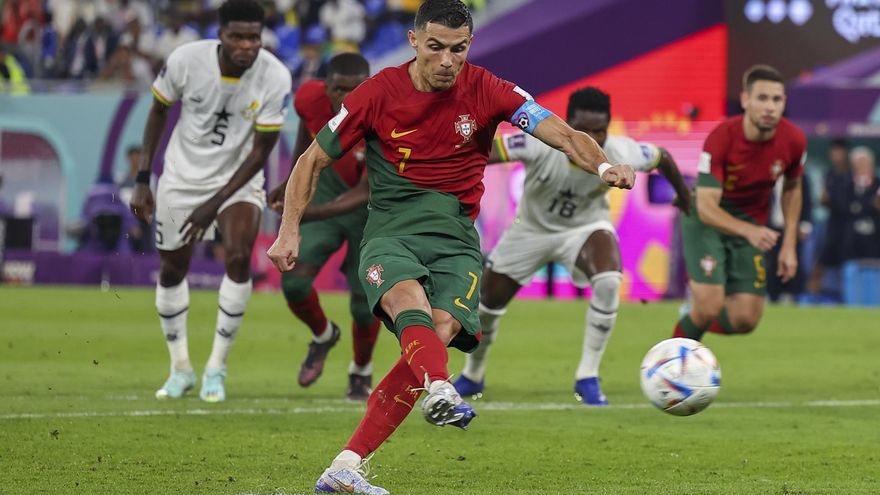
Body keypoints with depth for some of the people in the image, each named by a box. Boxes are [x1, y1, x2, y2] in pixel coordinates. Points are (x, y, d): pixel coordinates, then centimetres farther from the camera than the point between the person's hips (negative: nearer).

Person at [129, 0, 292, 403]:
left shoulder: (275, 78, -22)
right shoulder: (186, 60, -21)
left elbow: (260, 151, -15)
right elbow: (159, 112, -2)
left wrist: (214, 205, -18)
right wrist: (143, 180, -4)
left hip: (239, 179, -2)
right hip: (182, 177, 2)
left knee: (239, 258, -22)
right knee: (172, 269, 7)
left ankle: (216, 368, -9)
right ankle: (180, 369, 27)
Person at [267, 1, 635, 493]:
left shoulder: (486, 90, -1)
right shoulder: (379, 93, -2)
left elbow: (562, 134, -11)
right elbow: (314, 160, 8)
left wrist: (603, 165, -31)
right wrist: (290, 230, 1)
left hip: (456, 239, 0)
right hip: (390, 231, 0)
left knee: (441, 332, -22)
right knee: (410, 300, -33)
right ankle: (441, 392, -62)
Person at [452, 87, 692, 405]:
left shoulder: (621, 154, -28)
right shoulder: (541, 145, -36)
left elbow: (663, 158, -7)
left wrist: (684, 196, 10)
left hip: (585, 227, 0)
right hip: (532, 229, 0)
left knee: (608, 282, -32)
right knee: (489, 301, 11)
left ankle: (587, 378, -18)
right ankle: (472, 376, 43)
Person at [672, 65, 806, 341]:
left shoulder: (794, 141, -15)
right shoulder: (721, 138, -28)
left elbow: (792, 189, 7)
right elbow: (706, 207, -31)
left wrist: (789, 245, 2)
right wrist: (749, 231, -48)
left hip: (752, 225, 4)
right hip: (707, 220, -4)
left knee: (746, 319, -4)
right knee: (709, 306, -20)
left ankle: (693, 325, 29)